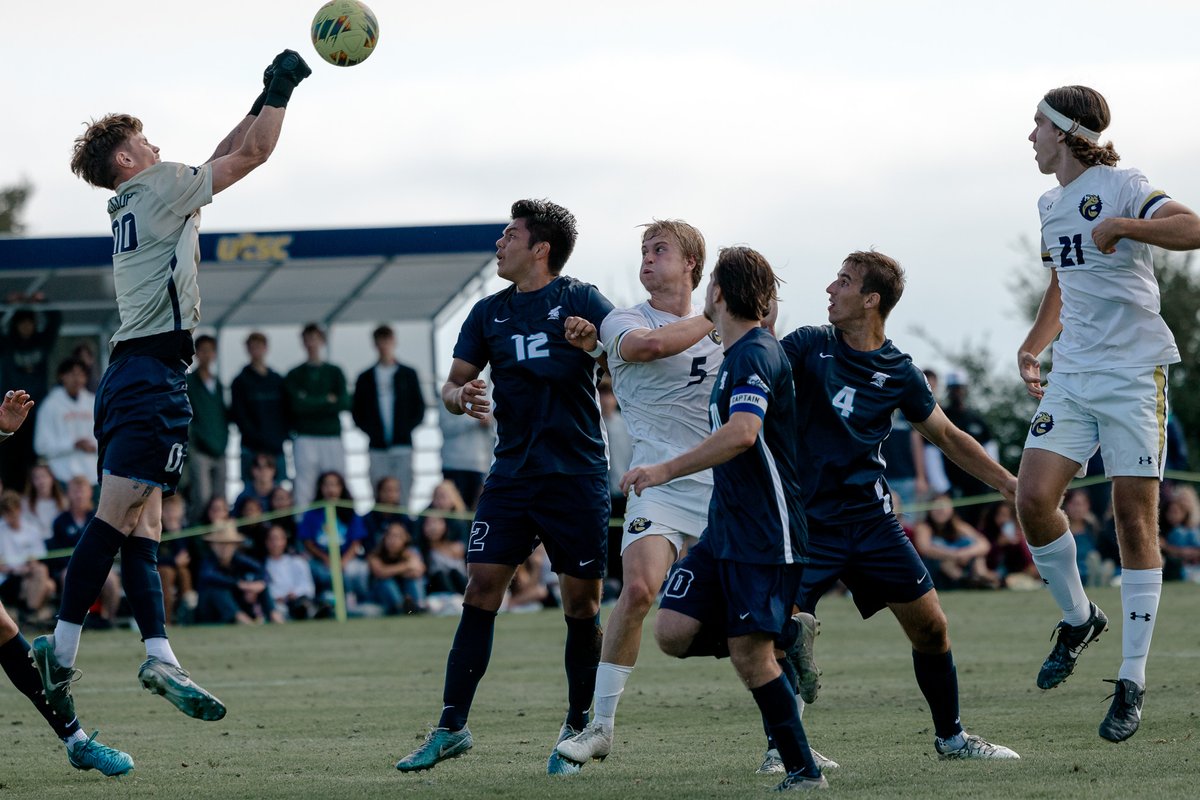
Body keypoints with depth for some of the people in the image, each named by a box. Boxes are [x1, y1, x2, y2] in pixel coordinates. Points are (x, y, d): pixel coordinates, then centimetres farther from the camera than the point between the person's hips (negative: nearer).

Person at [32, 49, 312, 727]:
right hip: (153, 373, -10)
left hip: (130, 374, 10)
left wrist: (264, 101, 30)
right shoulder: (158, 189, -2)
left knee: (141, 529, 2)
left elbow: (223, 160, 31)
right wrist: (279, 92, 12)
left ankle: (160, 655, -2)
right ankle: (63, 647, -16)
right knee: (116, 519, -13)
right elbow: (251, 155, 1)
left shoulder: (133, 206, 22)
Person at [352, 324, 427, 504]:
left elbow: (419, 408, 9)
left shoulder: (408, 374, 11)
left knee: (403, 495, -5)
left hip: (402, 445, -1)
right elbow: (357, 412, 11)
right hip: (377, 448, 1)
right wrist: (370, 430, -4)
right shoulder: (365, 378, 13)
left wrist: (407, 428, -5)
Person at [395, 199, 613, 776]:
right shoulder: (490, 313, 12)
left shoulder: (579, 301, -2)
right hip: (512, 472, 4)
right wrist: (461, 397, -7)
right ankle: (453, 726, 1)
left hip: (577, 474, -4)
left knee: (582, 603, 0)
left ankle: (578, 729, 13)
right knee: (481, 588, -3)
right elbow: (454, 384, 15)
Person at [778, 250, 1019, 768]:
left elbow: (946, 437, 13)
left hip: (870, 520, 2)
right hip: (808, 521, -2)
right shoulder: (809, 346, -2)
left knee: (930, 627, 0)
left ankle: (950, 736, 19)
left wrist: (1010, 484, 10)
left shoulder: (898, 373, 2)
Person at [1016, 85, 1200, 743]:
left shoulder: (1119, 187, -10)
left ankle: (1132, 683, -1)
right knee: (1032, 497, -9)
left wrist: (1119, 226, -31)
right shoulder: (1051, 205, 15)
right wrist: (1033, 346, 17)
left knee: (1135, 520, -5)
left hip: (1133, 373, -7)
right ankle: (1077, 619, 15)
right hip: (1072, 375, 7)